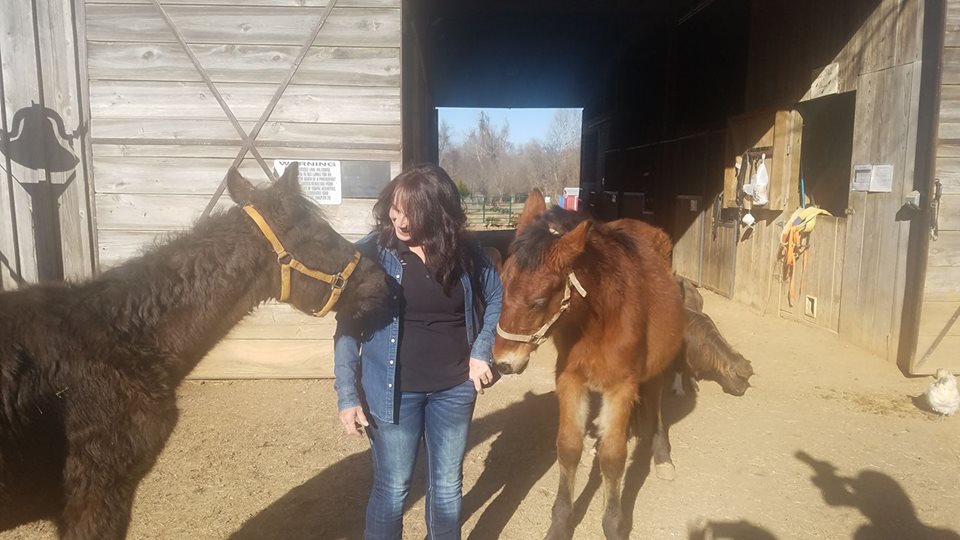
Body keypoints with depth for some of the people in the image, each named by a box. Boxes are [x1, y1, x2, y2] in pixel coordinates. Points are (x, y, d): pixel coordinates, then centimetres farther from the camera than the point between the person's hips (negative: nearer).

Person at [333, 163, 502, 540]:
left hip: (454, 388, 3)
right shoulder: (371, 253, -13)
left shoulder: (465, 252, -7)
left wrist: (483, 352, -4)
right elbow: (347, 328, -9)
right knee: (393, 487, 12)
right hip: (393, 390, -2)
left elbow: (496, 298, 8)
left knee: (448, 484, 19)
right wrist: (347, 396, -13)